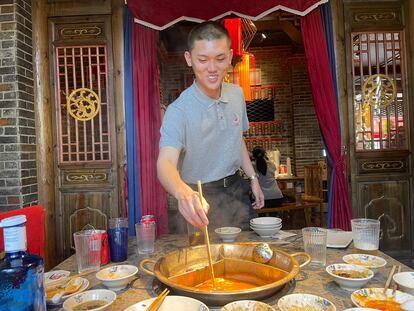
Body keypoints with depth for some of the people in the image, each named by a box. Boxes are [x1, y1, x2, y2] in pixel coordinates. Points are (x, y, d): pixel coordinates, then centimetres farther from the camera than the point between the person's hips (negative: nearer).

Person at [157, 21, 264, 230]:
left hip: (237, 189, 6)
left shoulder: (237, 94, -3)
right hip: (203, 199, -5)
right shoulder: (178, 111, -23)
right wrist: (183, 193, -56)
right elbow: (165, 163, -36)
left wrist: (253, 178, 8)